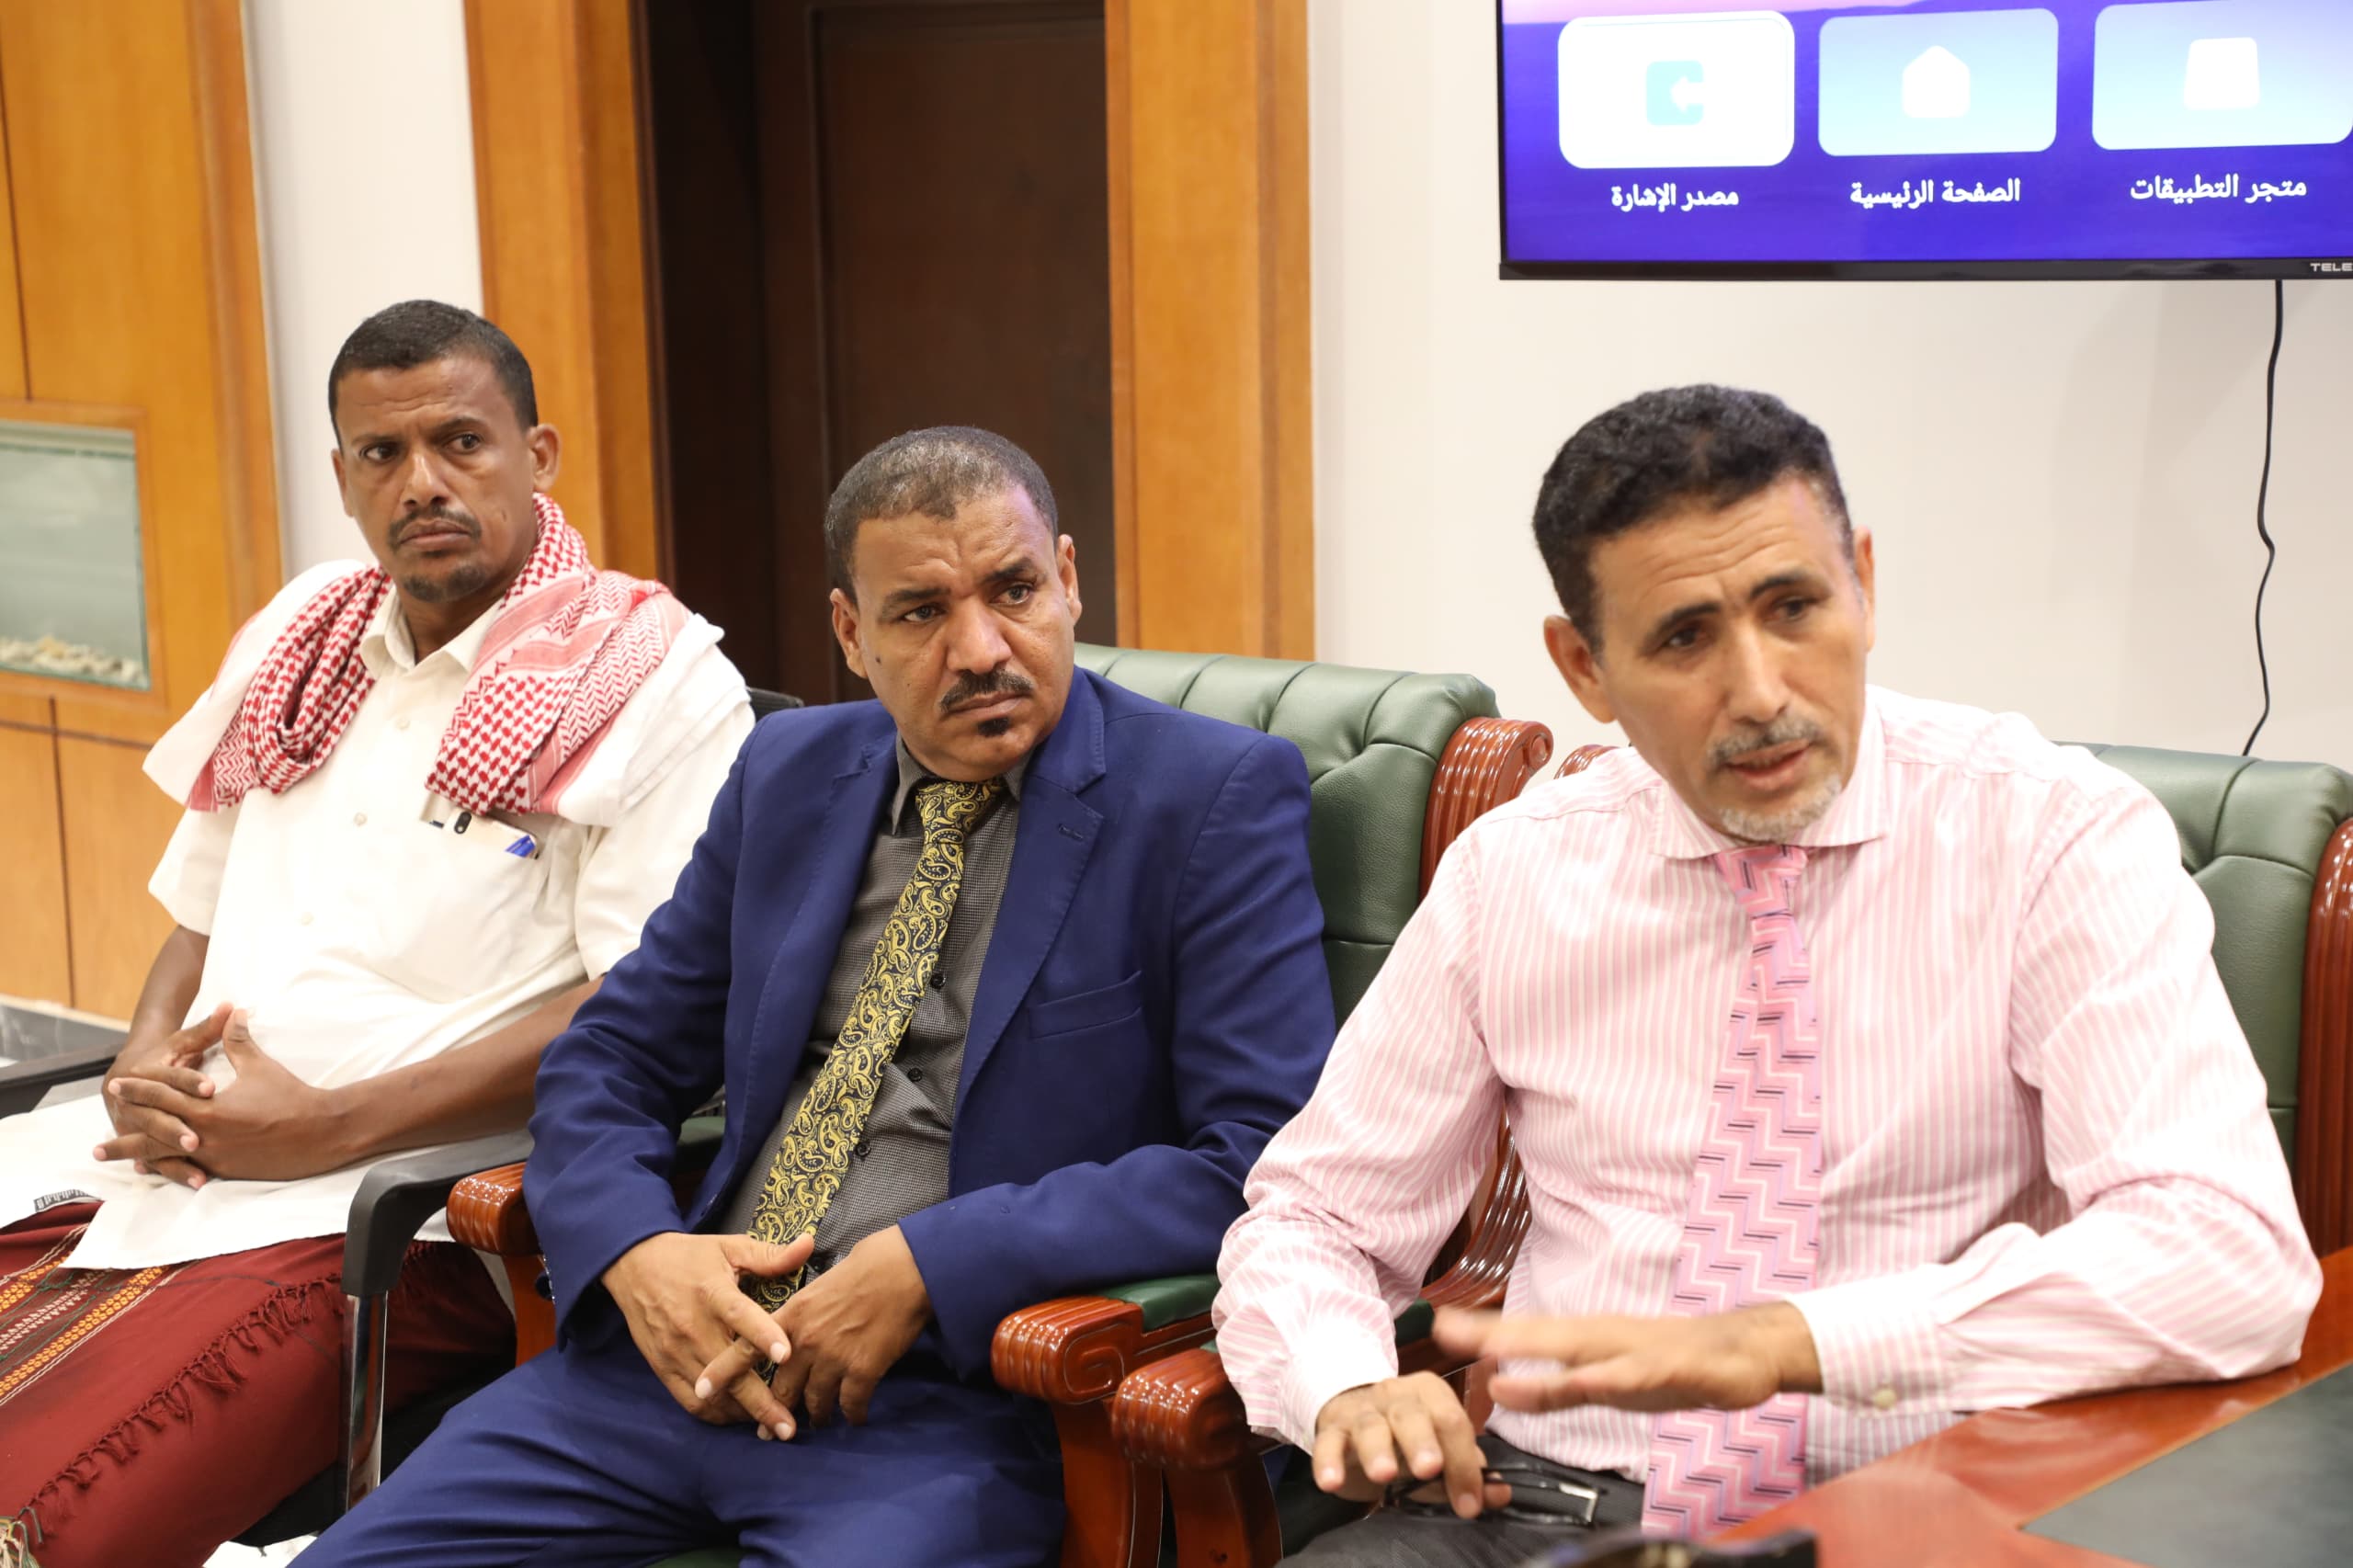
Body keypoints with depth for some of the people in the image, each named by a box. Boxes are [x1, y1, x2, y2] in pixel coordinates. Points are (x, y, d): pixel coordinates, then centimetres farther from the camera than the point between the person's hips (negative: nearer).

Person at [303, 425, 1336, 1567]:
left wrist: (928, 1268, -19)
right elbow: (609, 1057, 16)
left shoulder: (1216, 797, -6)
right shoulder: (790, 773, 12)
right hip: (686, 1355, 5)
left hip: (957, 1398, -4)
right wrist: (634, 1248, -6)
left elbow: (1264, 1160, -14)